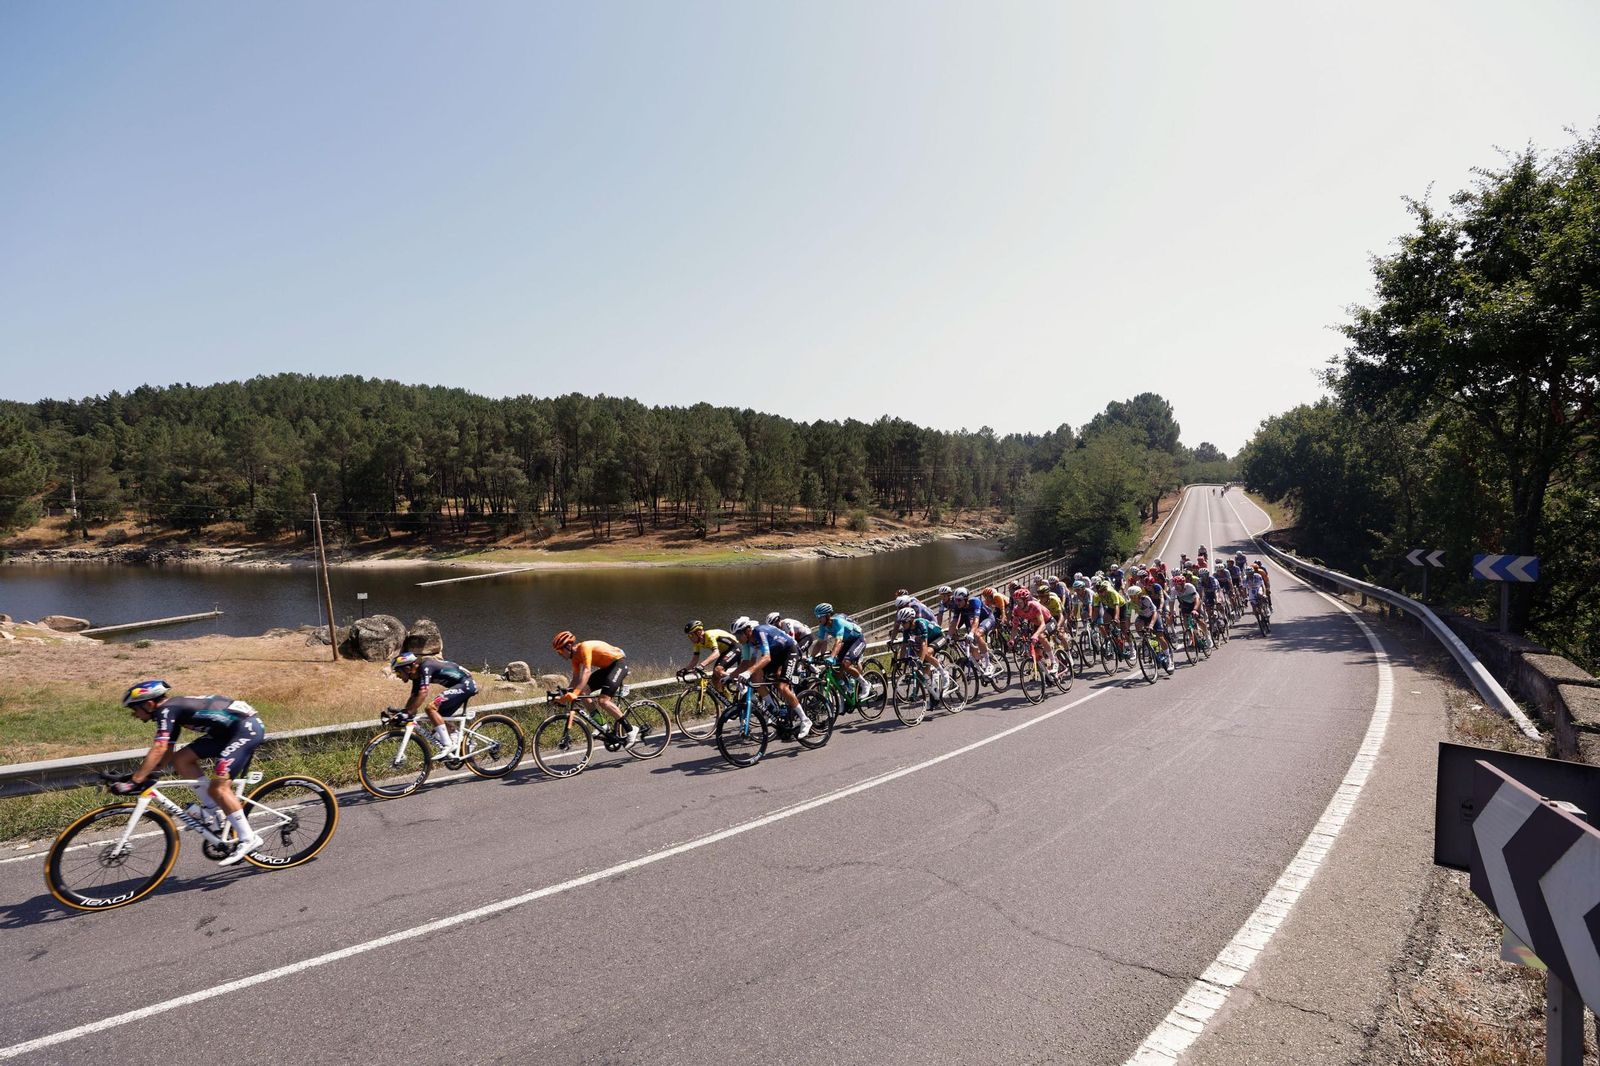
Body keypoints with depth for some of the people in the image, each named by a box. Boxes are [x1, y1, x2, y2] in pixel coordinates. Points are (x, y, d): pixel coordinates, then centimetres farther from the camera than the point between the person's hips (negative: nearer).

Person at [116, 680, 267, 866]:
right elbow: (167, 753, 22)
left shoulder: (166, 710, -9)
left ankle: (248, 839, -5)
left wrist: (135, 780, -19)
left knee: (218, 788, -12)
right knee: (181, 759, 8)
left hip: (247, 727, -10)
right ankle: (212, 810, 13)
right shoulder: (172, 710, 17)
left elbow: (159, 749, -20)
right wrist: (146, 775, 14)